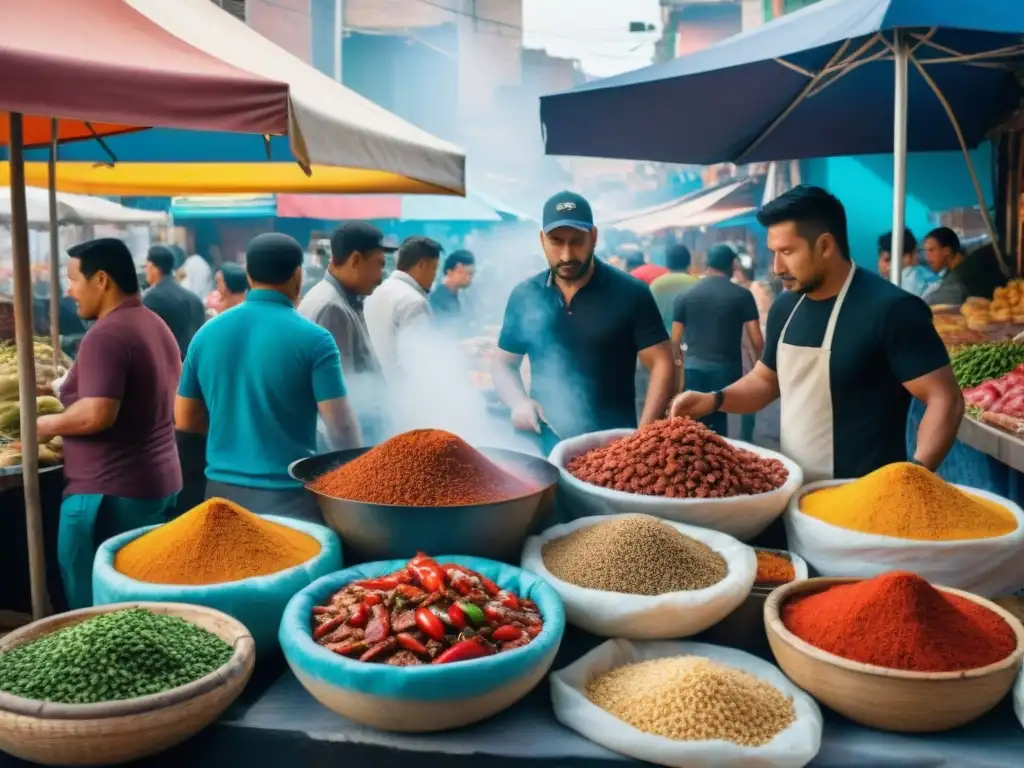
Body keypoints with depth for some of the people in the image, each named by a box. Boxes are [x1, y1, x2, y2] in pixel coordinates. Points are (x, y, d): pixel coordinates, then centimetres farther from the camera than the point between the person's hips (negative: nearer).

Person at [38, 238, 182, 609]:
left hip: (111, 491, -9)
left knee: (95, 602, 3)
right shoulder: (157, 326, 11)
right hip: (161, 482, 9)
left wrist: (49, 424, -9)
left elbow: (97, 414, -26)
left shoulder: (105, 335, -18)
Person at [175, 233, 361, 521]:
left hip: (223, 490, 5)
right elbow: (341, 426, -13)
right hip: (289, 496, -5)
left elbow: (185, 419, 10)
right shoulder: (313, 339, -12)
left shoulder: (206, 333, 3)